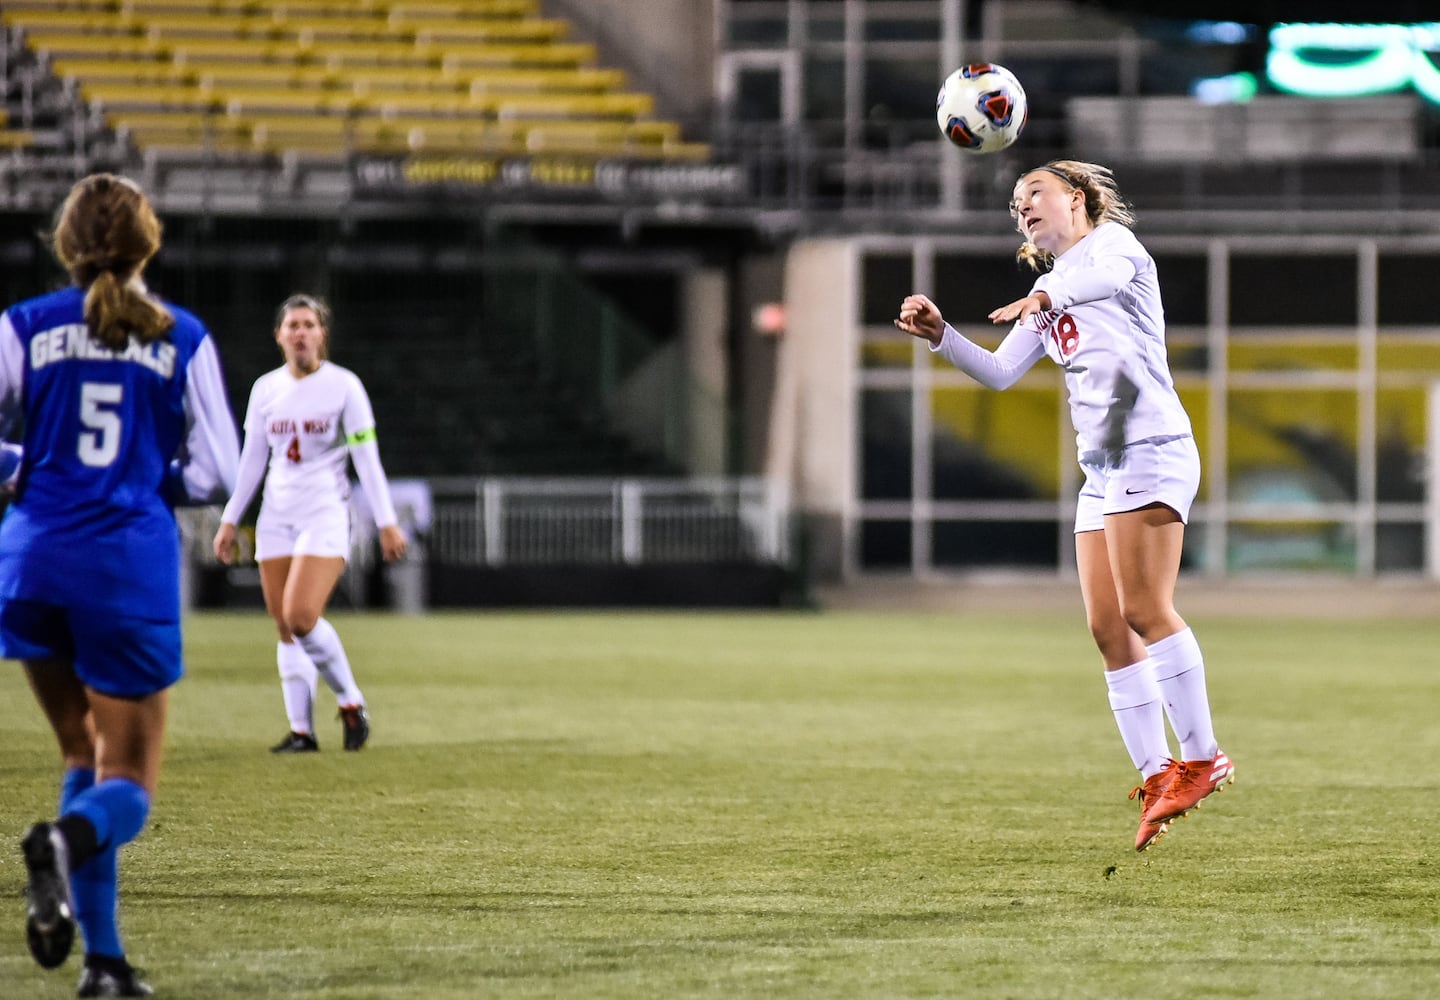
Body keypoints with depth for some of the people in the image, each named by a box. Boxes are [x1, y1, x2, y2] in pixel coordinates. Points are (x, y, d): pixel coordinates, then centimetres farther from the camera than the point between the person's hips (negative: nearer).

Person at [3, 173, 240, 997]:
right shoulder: (184, 340, 2)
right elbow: (215, 474, 3)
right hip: (133, 568, -2)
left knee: (84, 751, 19)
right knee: (130, 777, 6)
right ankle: (73, 837, -32)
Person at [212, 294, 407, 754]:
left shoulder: (343, 385, -4)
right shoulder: (265, 389, 8)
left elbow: (367, 458, -4)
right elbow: (252, 459, 15)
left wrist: (387, 522, -8)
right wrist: (230, 520, 14)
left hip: (325, 516, -5)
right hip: (277, 517, 5)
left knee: (301, 617, -20)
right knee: (285, 629, 0)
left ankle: (351, 702, -1)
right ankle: (302, 730, 4)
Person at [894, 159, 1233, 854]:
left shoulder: (1110, 239, 1)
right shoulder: (1048, 299, 25)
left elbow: (1111, 271, -24)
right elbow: (1000, 373, 23)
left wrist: (1047, 296, -45)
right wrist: (939, 335, 6)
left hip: (1151, 450, -8)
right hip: (1102, 470, 8)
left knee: (1144, 610, -16)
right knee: (1108, 628, 0)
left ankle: (1202, 758, -13)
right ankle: (1157, 779, 1)